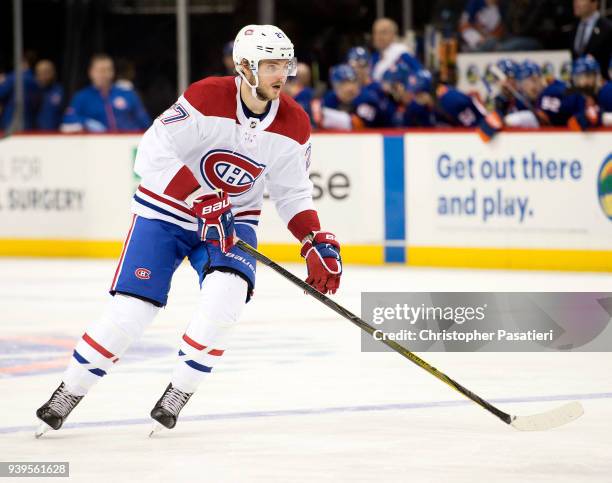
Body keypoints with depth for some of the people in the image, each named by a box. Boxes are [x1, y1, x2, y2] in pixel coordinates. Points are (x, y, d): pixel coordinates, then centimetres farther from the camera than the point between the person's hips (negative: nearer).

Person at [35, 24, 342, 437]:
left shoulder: (293, 125, -8)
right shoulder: (207, 98, -22)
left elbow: (294, 194, 2)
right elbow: (154, 154, -26)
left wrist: (317, 244, -11)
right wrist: (201, 200, -31)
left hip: (234, 218, 3)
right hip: (167, 212, -3)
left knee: (227, 293, -25)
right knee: (132, 308, -9)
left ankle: (178, 394, -6)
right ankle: (70, 391, 12)